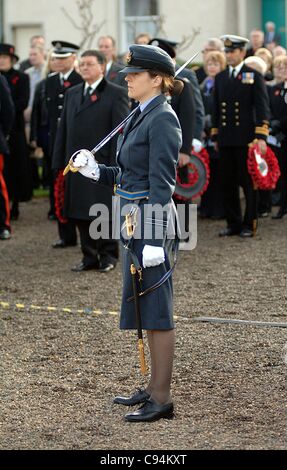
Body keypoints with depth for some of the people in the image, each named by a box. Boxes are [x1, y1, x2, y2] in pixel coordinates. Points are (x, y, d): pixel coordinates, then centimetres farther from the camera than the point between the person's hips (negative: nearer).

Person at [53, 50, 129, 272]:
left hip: (103, 163, -6)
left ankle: (108, 255, 14)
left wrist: (115, 165, -15)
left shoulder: (116, 94, -3)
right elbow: (64, 129, 15)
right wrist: (60, 161, 7)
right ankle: (89, 256, 17)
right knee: (80, 213, 8)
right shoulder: (72, 94, 15)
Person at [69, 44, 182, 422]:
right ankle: (155, 387, 26)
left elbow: (162, 183, -19)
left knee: (156, 309, -4)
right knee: (148, 308, 16)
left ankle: (161, 399, 2)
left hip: (151, 220, -10)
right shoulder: (142, 116, 14)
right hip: (136, 220, 10)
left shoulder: (163, 119, -15)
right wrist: (97, 171, 8)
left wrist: (154, 240, -22)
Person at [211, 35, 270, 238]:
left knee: (249, 183, 0)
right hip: (226, 140, 5)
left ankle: (249, 224, 7)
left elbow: (262, 107, -6)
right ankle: (233, 223, 14)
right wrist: (215, 136, 13)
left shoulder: (254, 76, -1)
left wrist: (261, 137, -13)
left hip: (246, 139, -4)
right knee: (228, 183, 6)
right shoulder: (220, 78, 13)